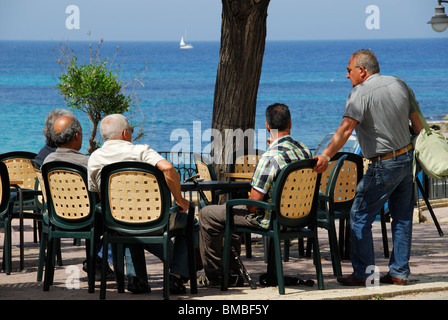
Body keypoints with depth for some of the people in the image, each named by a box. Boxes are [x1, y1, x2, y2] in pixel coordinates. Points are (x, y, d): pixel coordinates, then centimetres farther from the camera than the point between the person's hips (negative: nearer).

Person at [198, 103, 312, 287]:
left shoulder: (270, 157, -26)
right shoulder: (304, 151, -1)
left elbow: (254, 201, -24)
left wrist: (250, 210, 1)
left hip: (270, 219, -9)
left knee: (207, 215, 5)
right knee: (231, 211, 30)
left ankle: (213, 276, 13)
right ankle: (232, 273, 33)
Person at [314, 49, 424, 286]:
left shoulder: (361, 93, -14)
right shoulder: (399, 84, 8)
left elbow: (346, 128, -28)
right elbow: (417, 122, 14)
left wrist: (326, 155, -36)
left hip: (384, 165, -8)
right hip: (408, 158, 8)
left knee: (360, 216, 1)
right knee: (402, 218, 13)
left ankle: (363, 273, 0)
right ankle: (399, 273, 15)